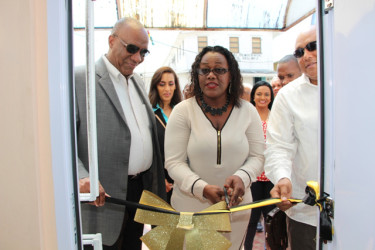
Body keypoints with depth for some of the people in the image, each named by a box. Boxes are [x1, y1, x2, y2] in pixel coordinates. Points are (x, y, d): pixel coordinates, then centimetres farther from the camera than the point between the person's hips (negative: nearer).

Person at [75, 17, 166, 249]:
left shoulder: (138, 81, 13)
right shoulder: (80, 79, -10)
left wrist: (159, 179, 12)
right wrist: (81, 177, -30)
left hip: (143, 189, 7)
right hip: (103, 196, -6)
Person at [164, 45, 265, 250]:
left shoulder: (247, 111, -1)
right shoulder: (183, 110, -7)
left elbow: (257, 156, 3)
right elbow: (173, 162, -9)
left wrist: (242, 176, -18)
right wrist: (202, 188, -24)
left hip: (237, 207, 2)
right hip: (190, 207, -2)